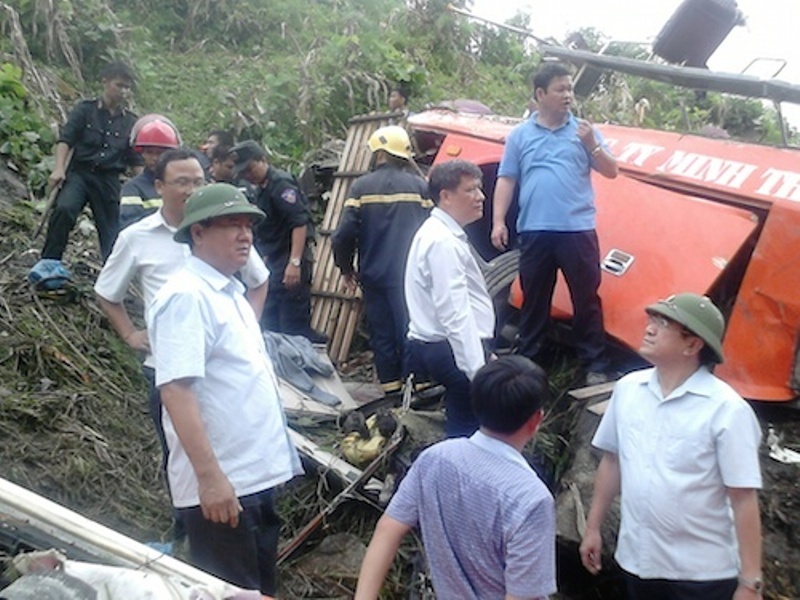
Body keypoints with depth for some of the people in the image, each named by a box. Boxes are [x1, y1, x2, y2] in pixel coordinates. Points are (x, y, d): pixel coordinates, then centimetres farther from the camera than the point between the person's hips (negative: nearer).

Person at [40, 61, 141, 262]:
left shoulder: (130, 122, 10)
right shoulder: (85, 110, 4)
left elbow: (135, 160, 14)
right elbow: (65, 139, -4)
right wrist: (59, 168, -18)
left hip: (109, 180, 3)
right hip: (80, 172, -3)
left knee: (112, 230, 1)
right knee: (64, 209, -26)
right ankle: (48, 262, -16)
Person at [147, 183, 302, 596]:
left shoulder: (230, 293, 13)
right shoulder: (186, 296, -16)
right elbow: (176, 390, -24)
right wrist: (209, 476, -27)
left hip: (256, 474, 9)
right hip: (221, 483, -9)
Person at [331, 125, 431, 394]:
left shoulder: (361, 186, -2)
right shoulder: (420, 186, 2)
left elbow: (344, 234, -6)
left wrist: (345, 268, 7)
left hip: (375, 274, 0)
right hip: (410, 274, 0)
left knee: (382, 331, 10)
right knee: (410, 328, 2)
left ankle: (390, 383, 14)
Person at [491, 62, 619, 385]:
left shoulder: (584, 130, 7)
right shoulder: (520, 135, 6)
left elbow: (611, 172, 6)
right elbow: (506, 181, 6)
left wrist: (592, 144, -10)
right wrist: (498, 221, -1)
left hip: (578, 230, 0)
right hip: (535, 232, 0)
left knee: (586, 299, 4)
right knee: (533, 300, 9)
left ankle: (595, 364, 13)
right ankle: (528, 362, 20)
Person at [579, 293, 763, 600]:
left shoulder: (726, 409, -18)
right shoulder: (627, 388, -3)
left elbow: (744, 499, -15)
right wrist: (593, 527, 12)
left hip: (702, 572, -4)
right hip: (636, 560, 5)